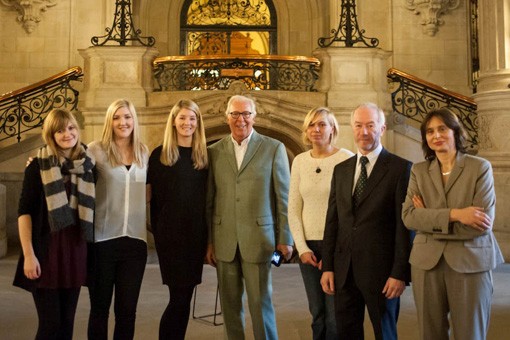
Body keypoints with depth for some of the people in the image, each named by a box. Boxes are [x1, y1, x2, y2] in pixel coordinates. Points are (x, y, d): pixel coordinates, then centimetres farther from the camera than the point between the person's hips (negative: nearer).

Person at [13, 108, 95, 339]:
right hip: (46, 249, -4)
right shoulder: (38, 166, -5)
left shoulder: (87, 165, 7)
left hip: (75, 250, 4)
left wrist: (89, 248, 8)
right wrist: (28, 254, -14)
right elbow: (24, 211, -7)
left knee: (67, 321, 10)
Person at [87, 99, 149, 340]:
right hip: (103, 239, -3)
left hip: (135, 240, 3)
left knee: (127, 309, 10)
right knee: (99, 307, 10)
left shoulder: (144, 153, 9)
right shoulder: (96, 150, -3)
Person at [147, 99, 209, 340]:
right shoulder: (160, 154, -1)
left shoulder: (204, 156, 8)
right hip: (170, 234, -3)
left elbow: (208, 196, 10)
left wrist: (209, 235, 4)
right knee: (180, 298, -4)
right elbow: (154, 197, 0)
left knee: (183, 297, 10)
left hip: (196, 234, 4)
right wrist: (157, 230, -4)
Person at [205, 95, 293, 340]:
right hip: (224, 242, 3)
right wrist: (208, 241, 7)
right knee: (229, 303, 11)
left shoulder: (274, 148, 1)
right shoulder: (214, 151, 7)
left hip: (258, 240, -2)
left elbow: (284, 197, 1)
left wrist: (285, 239, -2)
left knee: (261, 303, 2)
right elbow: (209, 201, 9)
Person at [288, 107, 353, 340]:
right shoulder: (299, 161, 6)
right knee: (317, 313, 11)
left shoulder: (346, 159, -6)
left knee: (336, 315, 1)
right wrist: (302, 247, -2)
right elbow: (293, 209, 7)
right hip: (309, 245, 4)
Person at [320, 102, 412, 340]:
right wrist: (327, 267, 7)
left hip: (381, 270, -5)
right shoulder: (341, 170, 10)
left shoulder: (400, 168, -6)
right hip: (344, 270, 5)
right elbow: (332, 221, 10)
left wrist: (399, 273, -12)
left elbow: (404, 225, -9)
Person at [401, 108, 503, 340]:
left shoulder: (480, 168, -1)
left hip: (470, 261, -2)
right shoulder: (419, 171, 7)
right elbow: (409, 216, -6)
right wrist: (454, 214, -18)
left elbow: (484, 223, -11)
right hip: (427, 262, 3)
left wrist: (431, 219, -8)